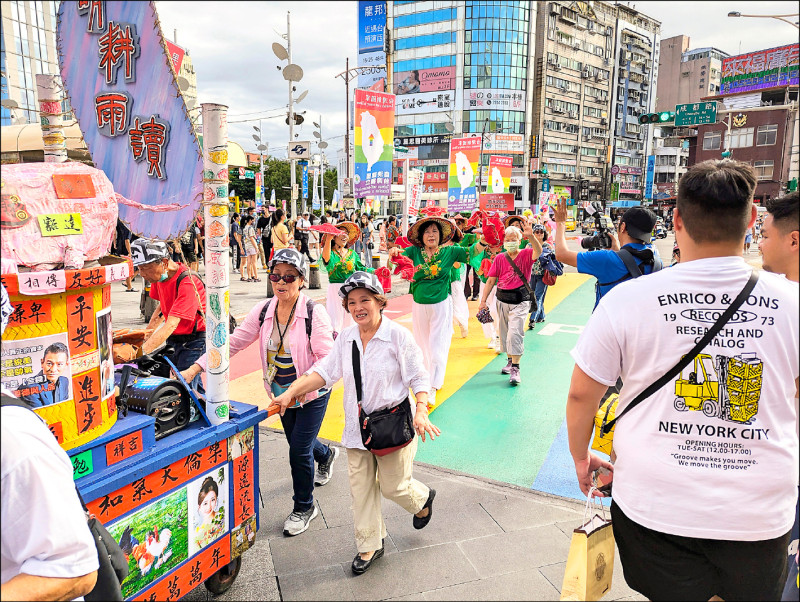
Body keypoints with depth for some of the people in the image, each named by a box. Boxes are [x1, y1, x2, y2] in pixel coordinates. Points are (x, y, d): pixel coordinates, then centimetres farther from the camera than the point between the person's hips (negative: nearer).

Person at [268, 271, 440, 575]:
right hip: (357, 426, 5)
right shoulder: (345, 338, 2)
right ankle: (370, 545, 30)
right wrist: (291, 392, -8)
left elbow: (419, 379, -10)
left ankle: (423, 498, 44)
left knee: (394, 486, 9)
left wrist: (421, 412, -24)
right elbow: (324, 371, 2)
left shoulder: (399, 336, -13)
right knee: (360, 488, 11)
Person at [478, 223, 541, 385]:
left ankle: (515, 368, -8)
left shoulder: (526, 255, -4)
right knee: (504, 332, 14)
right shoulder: (499, 258, 4)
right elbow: (490, 281, 4)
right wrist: (483, 300, -1)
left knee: (515, 333, -14)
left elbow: (538, 251, -28)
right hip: (502, 300, 4)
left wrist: (530, 236, -46)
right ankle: (510, 361, 33)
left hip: (520, 300, -4)